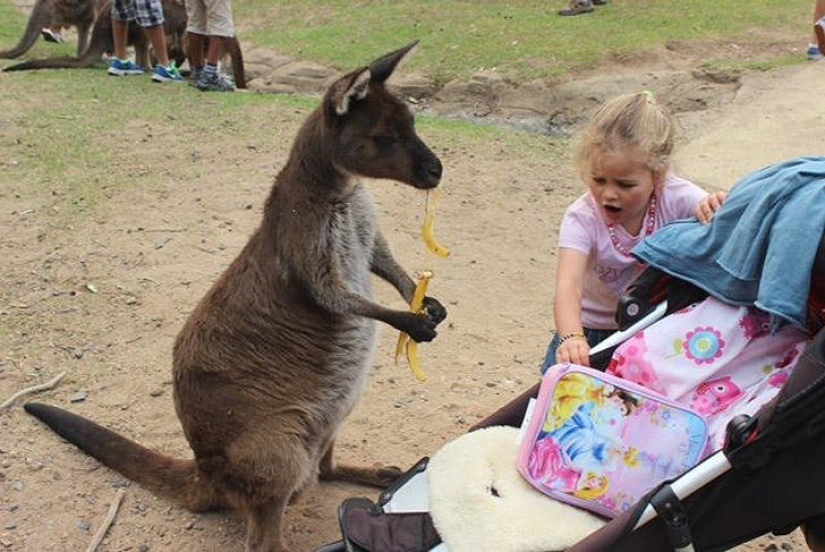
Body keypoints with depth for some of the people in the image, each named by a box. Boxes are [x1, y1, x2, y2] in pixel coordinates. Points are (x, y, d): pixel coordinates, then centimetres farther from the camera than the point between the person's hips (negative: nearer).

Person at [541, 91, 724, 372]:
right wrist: (572, 338, -58)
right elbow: (568, 285, -38)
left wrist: (723, 208, -49)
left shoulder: (675, 197, -19)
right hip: (593, 332, -1)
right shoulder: (582, 218, -25)